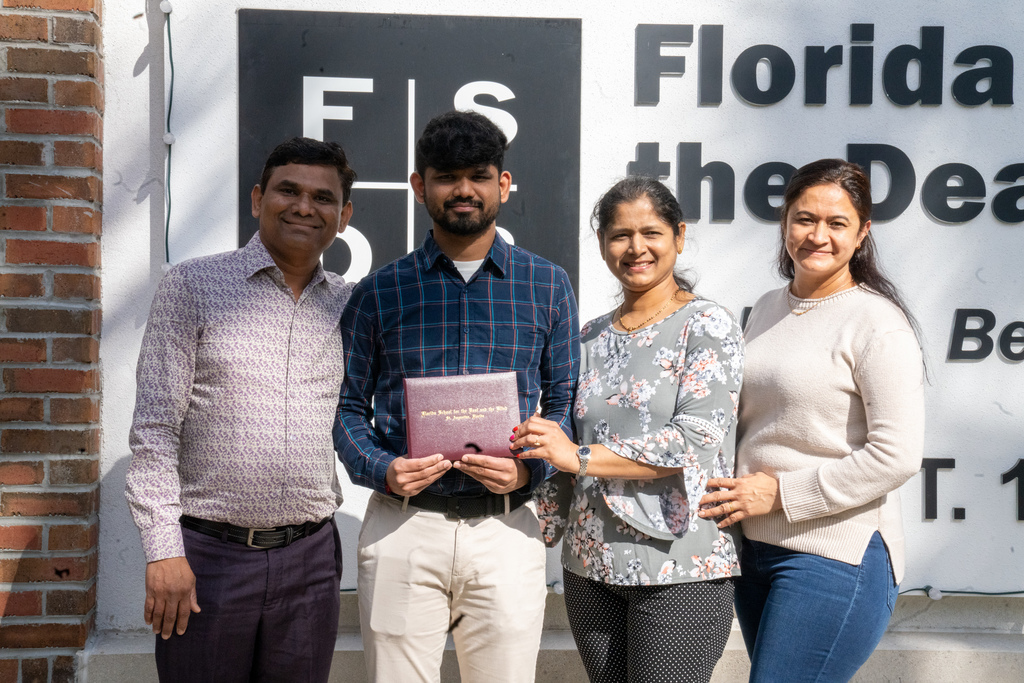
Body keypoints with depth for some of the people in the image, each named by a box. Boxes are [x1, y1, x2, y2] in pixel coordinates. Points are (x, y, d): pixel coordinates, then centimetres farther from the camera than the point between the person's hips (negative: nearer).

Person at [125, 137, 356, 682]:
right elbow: (154, 427, -5)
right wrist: (163, 548, -11)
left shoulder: (350, 306, 9)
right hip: (208, 553, -3)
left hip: (310, 556, 3)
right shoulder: (193, 285, -1)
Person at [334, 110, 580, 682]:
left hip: (507, 529, 1)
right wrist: (382, 469, -10)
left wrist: (528, 468, -10)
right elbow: (347, 405, 9)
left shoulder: (547, 286, 8)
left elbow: (564, 402, 9)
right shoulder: (380, 292, 7)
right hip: (402, 527, 0)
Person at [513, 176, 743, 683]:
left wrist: (582, 457, -19)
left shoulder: (708, 326, -5)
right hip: (590, 566, 6)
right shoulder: (591, 337, 13)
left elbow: (696, 438, -16)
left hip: (680, 569, -5)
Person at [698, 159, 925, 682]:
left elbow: (896, 456, -17)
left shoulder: (876, 323, -11)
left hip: (835, 557, -7)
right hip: (754, 546, 7)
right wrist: (735, 492, 7)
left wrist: (780, 492, -15)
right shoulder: (766, 309, 12)